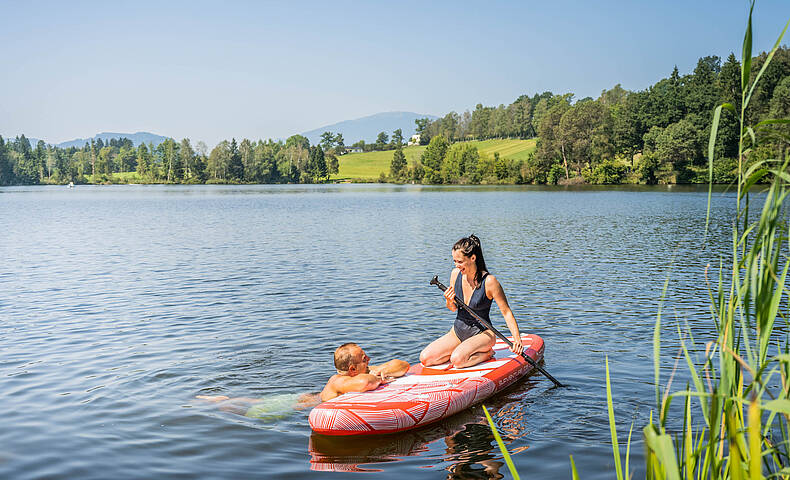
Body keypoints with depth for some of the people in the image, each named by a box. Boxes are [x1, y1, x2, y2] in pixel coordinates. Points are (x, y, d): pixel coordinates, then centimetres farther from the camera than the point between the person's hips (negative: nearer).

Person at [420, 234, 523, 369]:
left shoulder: (489, 281, -19)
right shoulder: (455, 274, -3)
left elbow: (506, 312, -15)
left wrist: (517, 339, -26)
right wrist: (449, 302, -14)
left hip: (482, 333, -6)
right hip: (458, 331, 6)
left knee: (457, 360, -32)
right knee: (425, 358, -11)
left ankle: (486, 354, -5)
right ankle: (463, 350, 6)